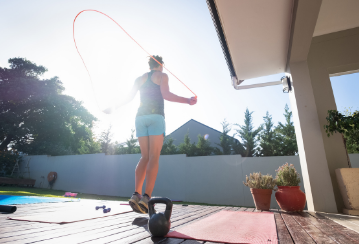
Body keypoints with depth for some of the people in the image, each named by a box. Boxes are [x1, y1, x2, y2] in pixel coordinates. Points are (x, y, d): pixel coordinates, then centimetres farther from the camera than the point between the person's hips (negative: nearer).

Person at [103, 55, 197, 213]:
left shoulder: (140, 78, 23)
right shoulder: (162, 76, 9)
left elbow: (128, 98, 16)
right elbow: (165, 94, -9)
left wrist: (113, 108, 27)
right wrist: (187, 101, -13)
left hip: (140, 117, 5)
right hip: (156, 116, -5)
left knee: (145, 157, 5)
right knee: (154, 158, -9)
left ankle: (136, 194, -7)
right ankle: (146, 198, -17)